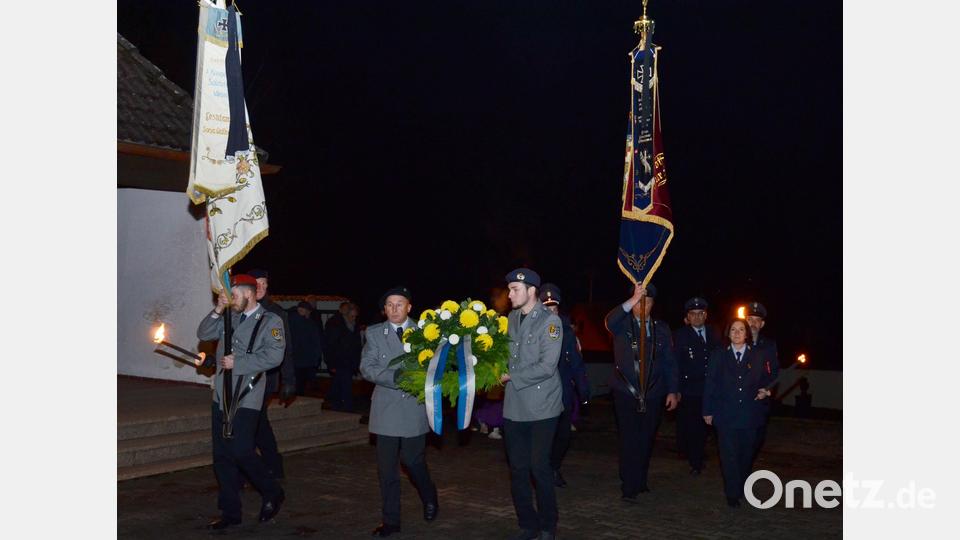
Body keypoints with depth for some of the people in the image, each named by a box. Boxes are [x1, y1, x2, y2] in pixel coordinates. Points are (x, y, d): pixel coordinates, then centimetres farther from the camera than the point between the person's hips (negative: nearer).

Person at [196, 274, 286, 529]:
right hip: (221, 395, 6)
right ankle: (230, 512, 20)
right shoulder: (229, 318, 13)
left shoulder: (270, 321, -5)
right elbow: (203, 334, 10)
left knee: (241, 451, -11)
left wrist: (237, 362, -16)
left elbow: (274, 356, -16)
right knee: (222, 456, 9)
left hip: (246, 397, -6)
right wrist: (218, 310, -3)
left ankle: (272, 493, 14)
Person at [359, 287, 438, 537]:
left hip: (415, 407, -1)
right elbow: (366, 367, -5)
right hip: (386, 408, 1)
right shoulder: (374, 333, 3)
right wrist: (395, 377, -18)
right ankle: (391, 520, 15)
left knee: (413, 460, 7)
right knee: (387, 467, 2)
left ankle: (429, 498, 36)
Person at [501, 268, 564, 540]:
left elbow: (547, 366, -17)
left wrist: (511, 377, -13)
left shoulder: (549, 320, -10)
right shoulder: (511, 318, 9)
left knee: (539, 467, -1)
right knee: (518, 469, 9)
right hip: (514, 406, 6)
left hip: (541, 406, -6)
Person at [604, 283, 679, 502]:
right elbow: (609, 321, -25)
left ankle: (640, 481, 27)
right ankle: (629, 488, -1)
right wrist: (632, 300, -34)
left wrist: (672, 391, 4)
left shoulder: (661, 328, 9)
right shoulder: (622, 324, 0)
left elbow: (669, 362, 10)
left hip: (653, 394, 3)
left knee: (646, 440, 11)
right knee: (630, 440, -6)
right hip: (626, 392, -3)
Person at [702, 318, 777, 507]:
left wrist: (765, 390, -9)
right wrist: (708, 410, 1)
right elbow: (710, 383, 3)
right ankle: (732, 494, 3)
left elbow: (769, 378, 13)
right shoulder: (718, 355, 4)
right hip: (726, 414, -1)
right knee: (729, 455, -4)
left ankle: (742, 489, 29)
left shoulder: (759, 355, 4)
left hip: (750, 413, 1)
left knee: (746, 455, 12)